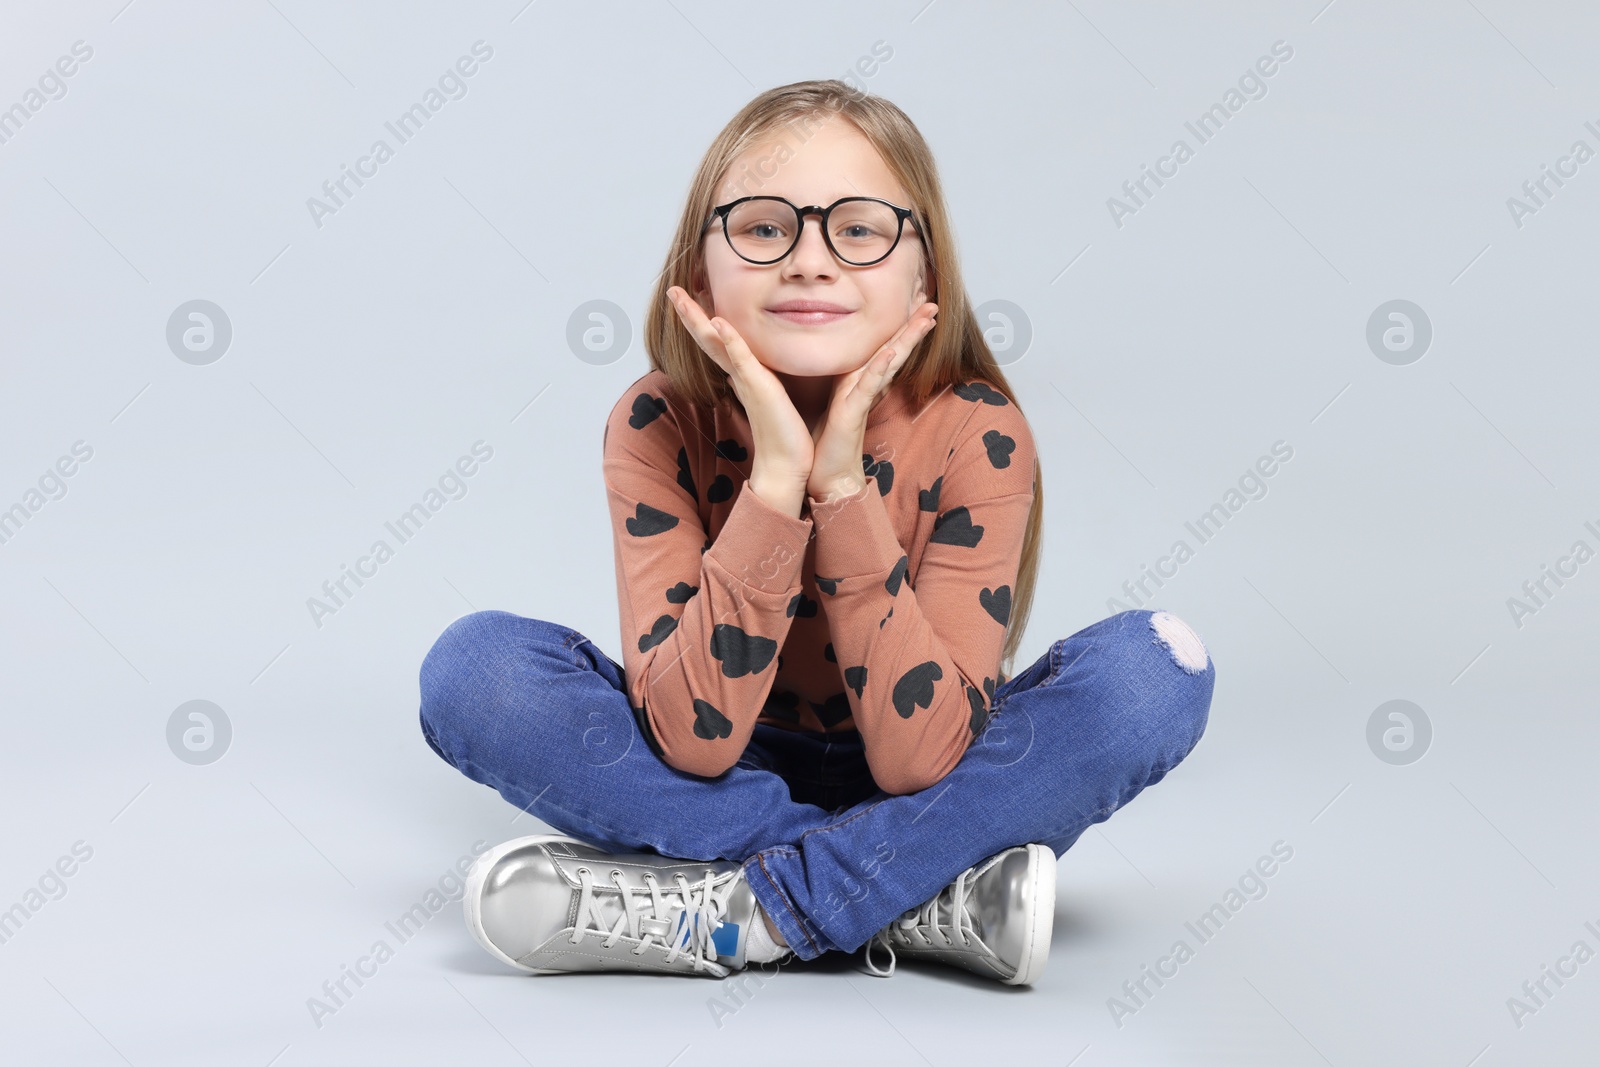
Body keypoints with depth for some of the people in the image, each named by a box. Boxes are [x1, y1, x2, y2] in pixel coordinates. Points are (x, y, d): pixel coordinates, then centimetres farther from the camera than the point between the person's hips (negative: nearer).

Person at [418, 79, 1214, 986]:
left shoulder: (974, 434, -19)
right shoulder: (660, 427, -17)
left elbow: (918, 758, -26)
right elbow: (698, 740, -26)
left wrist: (842, 484, -31)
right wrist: (775, 477, -33)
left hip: (914, 793, 0)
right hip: (719, 780, 1)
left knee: (1158, 669, -26)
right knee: (477, 666, -23)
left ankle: (721, 914, -24)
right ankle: (922, 900, -23)